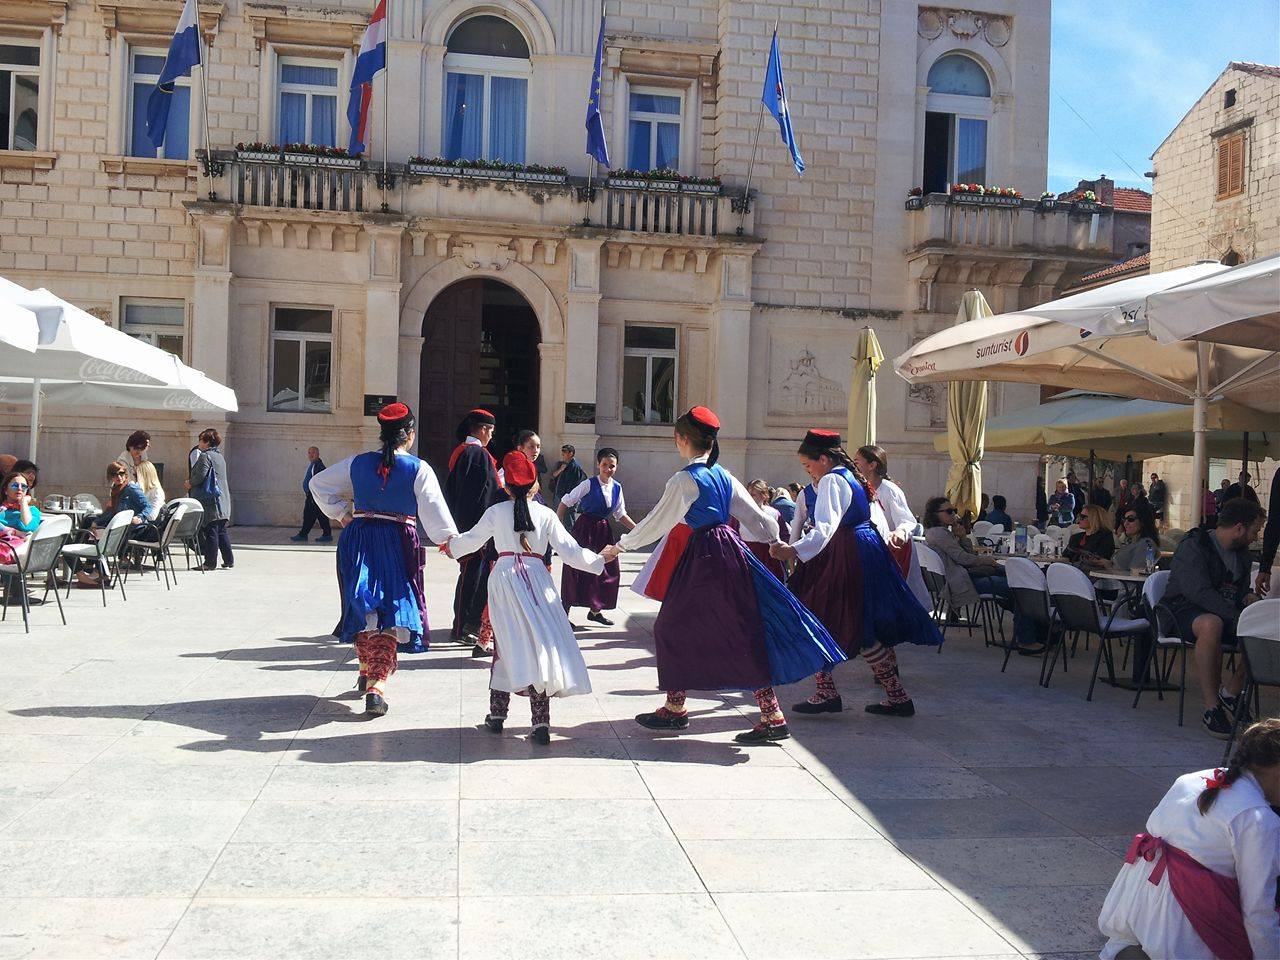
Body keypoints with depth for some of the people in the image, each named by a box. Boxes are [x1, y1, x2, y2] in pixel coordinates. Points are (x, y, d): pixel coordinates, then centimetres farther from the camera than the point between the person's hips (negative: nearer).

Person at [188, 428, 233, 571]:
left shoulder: (205, 456, -11)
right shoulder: (219, 457, 17)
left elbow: (200, 476, -19)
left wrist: (190, 483, 0)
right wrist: (192, 483, 22)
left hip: (210, 502, -9)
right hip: (223, 501, 9)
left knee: (210, 532, -4)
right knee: (222, 531, 13)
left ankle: (210, 562, -1)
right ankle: (229, 560, 15)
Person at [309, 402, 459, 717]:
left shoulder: (358, 463, 3)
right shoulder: (419, 469, -9)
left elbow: (319, 483, 12)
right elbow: (434, 509, -7)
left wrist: (341, 514, 18)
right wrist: (450, 539, 6)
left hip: (358, 540, 4)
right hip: (398, 545, -3)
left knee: (363, 608, 18)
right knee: (390, 609, 1)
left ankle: (367, 671, 32)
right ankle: (377, 683, -10)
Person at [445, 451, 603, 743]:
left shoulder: (496, 512, 4)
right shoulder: (546, 515, 1)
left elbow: (472, 540, 17)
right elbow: (569, 550, 0)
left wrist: (451, 545, 37)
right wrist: (598, 561, 13)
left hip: (504, 576, 1)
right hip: (536, 579, -1)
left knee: (505, 643, 11)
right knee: (541, 643, 0)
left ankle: (497, 714, 18)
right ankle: (541, 722, -3)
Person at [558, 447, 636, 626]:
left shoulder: (617, 488, 4)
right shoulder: (589, 484, -12)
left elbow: (620, 514, 14)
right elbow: (565, 502, -8)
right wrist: (558, 526, -12)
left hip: (603, 531, 6)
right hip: (584, 529, -6)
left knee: (609, 570, 7)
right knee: (577, 569, -6)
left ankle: (595, 610, 23)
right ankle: (564, 611, 3)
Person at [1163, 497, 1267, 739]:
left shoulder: (1241, 552, 15)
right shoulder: (1193, 547, -12)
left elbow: (1241, 594, 20)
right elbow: (1198, 592, -25)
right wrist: (1237, 618, -31)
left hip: (1228, 615, 8)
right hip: (1184, 612, -7)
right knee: (1211, 624, -41)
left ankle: (1230, 691, -3)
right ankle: (1212, 708, -34)